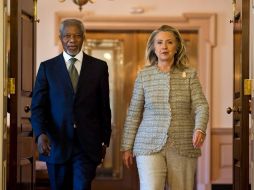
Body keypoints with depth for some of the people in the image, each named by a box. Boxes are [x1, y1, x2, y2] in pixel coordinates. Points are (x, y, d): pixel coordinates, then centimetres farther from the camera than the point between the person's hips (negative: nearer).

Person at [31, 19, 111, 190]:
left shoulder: (99, 67, 5)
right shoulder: (47, 68, 5)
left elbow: (104, 107, 9)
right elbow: (38, 106, 0)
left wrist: (104, 141, 9)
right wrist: (40, 134, -17)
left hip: (87, 145, -1)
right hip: (56, 144, 1)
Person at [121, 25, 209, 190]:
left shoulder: (190, 74, 5)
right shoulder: (144, 75, 5)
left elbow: (201, 105, -4)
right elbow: (133, 114, 8)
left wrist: (200, 129, -23)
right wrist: (127, 147, 7)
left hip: (183, 148, 1)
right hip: (149, 146, -1)